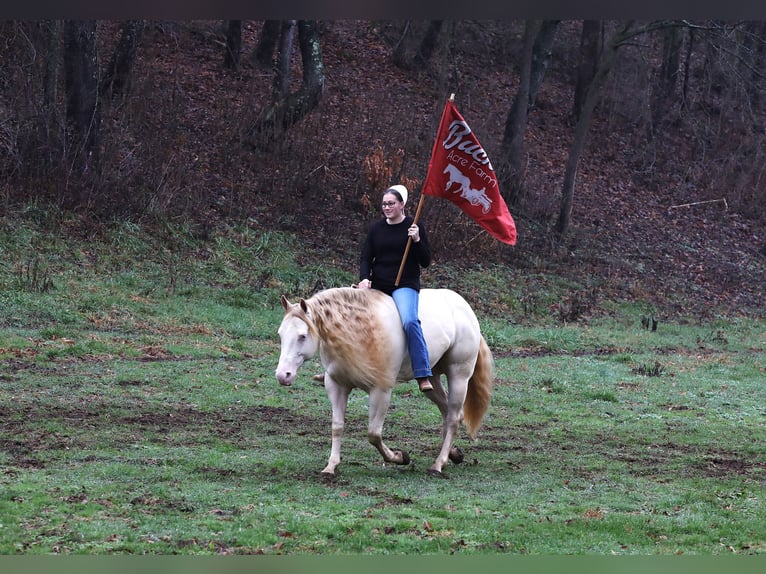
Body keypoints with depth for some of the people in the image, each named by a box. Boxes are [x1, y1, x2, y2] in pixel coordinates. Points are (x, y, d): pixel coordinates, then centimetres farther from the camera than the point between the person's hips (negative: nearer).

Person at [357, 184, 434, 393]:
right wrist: (364, 279, -11)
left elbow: (426, 262, 0)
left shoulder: (414, 227, 1)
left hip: (405, 285, -5)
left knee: (409, 321, -29)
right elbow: (366, 258, 8)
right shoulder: (376, 228, 9)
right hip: (377, 285, 5)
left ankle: (423, 376, -30)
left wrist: (417, 240, -15)